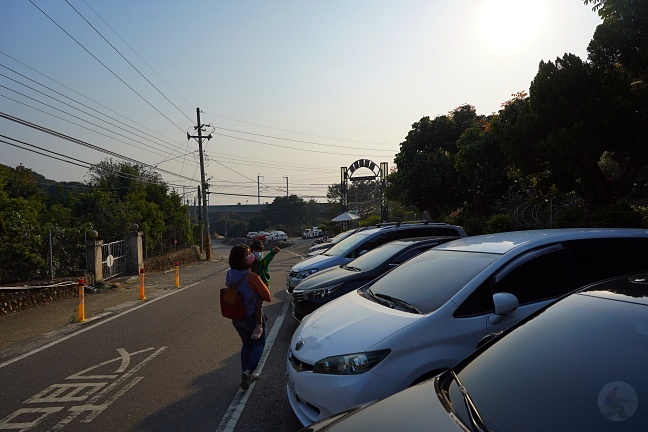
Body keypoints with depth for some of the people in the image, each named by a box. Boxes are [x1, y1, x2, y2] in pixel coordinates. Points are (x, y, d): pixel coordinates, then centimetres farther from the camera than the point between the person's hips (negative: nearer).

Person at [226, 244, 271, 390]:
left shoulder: (229, 275, -10)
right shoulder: (252, 277, -29)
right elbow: (267, 295, -17)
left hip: (236, 317, 6)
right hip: (252, 317, -6)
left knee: (246, 344, 23)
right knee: (259, 344, 16)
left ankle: (246, 374, 28)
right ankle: (249, 371, -3)